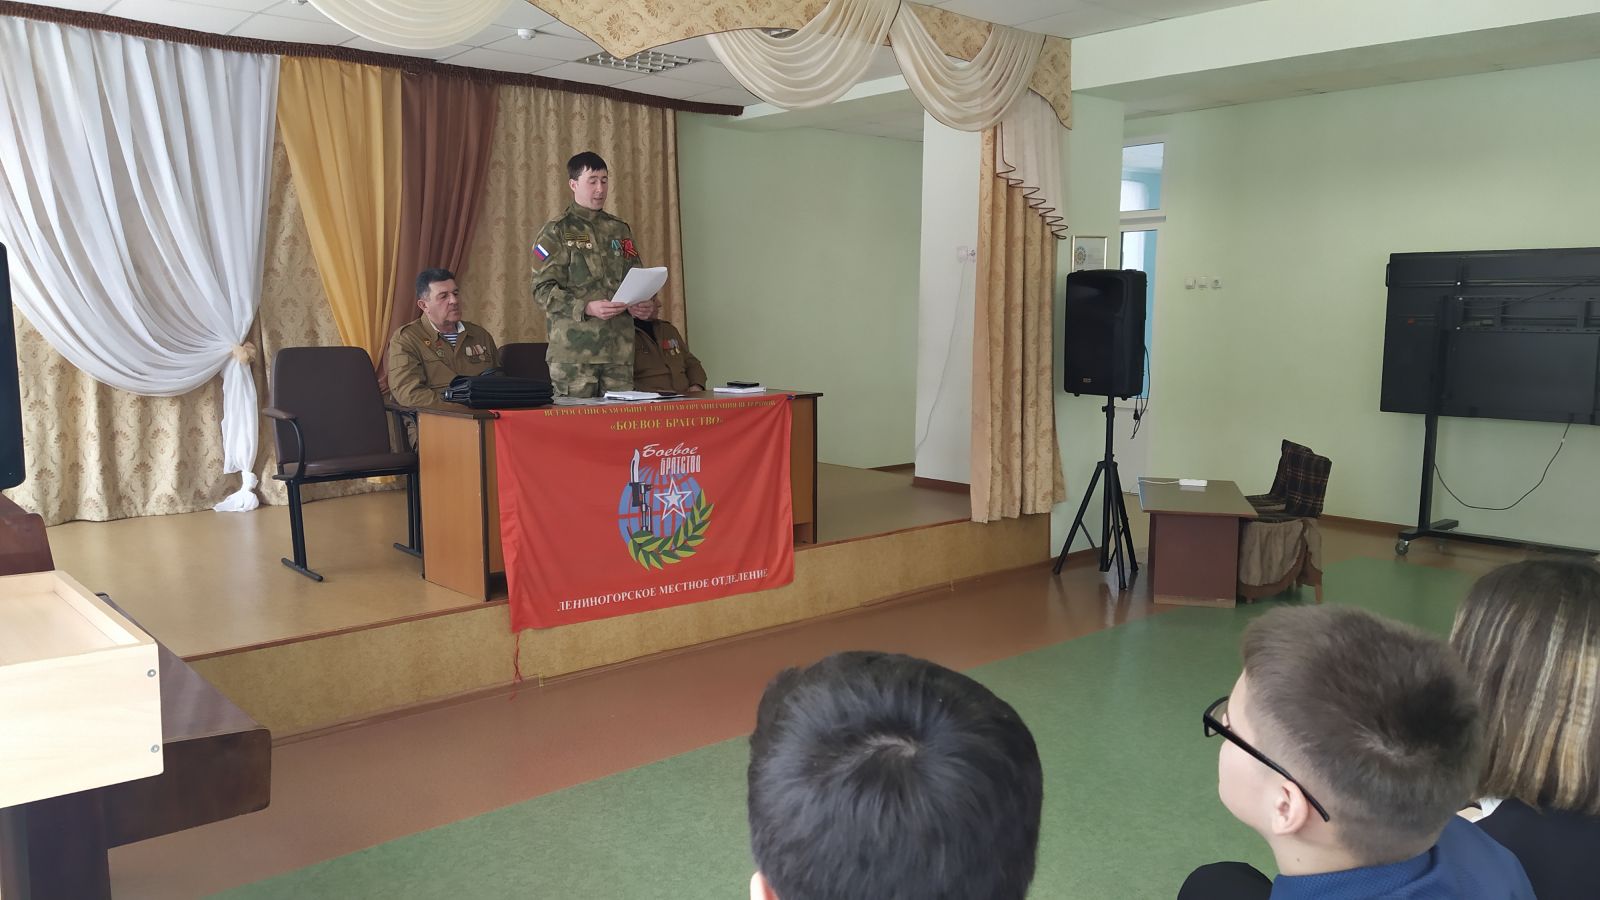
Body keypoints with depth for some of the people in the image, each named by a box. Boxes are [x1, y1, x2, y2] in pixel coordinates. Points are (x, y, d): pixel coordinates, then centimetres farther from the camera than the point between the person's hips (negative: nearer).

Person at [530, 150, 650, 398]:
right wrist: (587, 308, -19)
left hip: (619, 348, 5)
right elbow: (543, 290, -6)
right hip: (573, 349, -5)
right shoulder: (556, 232, 2)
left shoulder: (620, 229, 17)